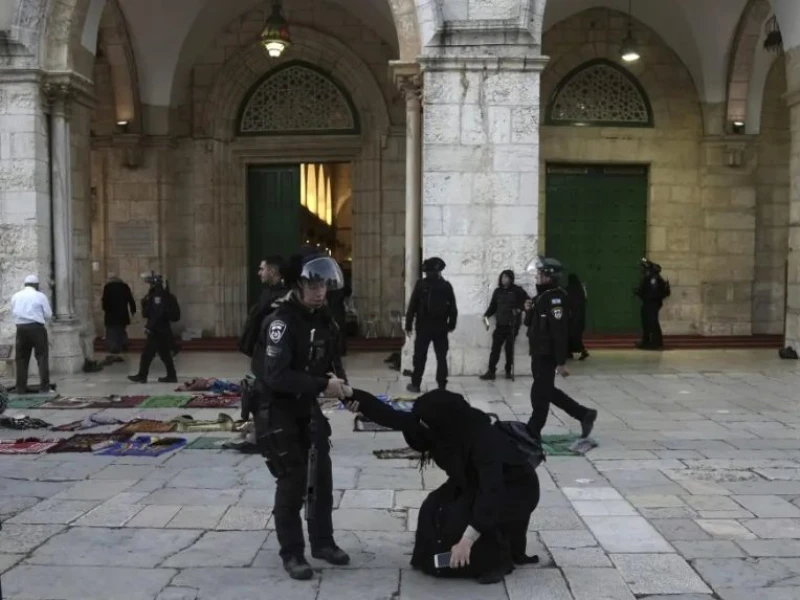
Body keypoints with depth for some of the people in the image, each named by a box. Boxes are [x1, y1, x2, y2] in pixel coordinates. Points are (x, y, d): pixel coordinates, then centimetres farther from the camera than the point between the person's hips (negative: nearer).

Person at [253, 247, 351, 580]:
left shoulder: (324, 319, 1)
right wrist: (323, 385, -32)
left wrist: (340, 381, -12)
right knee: (292, 481, -3)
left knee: (322, 476, 13)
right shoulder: (280, 321, -23)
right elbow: (276, 375, -33)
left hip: (308, 408, 7)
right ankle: (292, 553, 12)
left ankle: (322, 542, 29)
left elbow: (333, 357, 10)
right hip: (277, 410, -7)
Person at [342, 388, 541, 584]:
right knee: (435, 509, -12)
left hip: (516, 491, -7)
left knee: (462, 519, -28)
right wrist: (352, 395, -20)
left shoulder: (484, 440, -37)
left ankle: (498, 560, -5)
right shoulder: (447, 426, -16)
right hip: (477, 483, 8)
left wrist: (466, 540, -50)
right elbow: (395, 419, -14)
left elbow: (491, 492, -44)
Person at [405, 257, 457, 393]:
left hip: (423, 327, -1)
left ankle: (415, 384, 12)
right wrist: (451, 325, 13)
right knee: (441, 357, 6)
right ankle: (442, 386, 5)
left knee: (420, 356, 7)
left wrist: (408, 325, 0)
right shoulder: (446, 286, 0)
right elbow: (453, 308, 4)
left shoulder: (420, 285, -5)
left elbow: (412, 306, -6)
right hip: (441, 327, 1)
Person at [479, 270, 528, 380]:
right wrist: (486, 315, -5)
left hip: (512, 325, -3)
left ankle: (508, 371, 17)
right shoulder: (498, 291, 9)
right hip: (500, 324, 3)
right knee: (495, 348, -3)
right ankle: (491, 372, -2)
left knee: (509, 348, 5)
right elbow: (493, 306, 10)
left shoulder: (517, 290, -2)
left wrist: (520, 309, -13)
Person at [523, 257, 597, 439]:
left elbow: (560, 332, -22)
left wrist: (561, 362, -24)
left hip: (547, 354, -10)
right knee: (547, 391, 16)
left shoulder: (555, 297, -18)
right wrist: (529, 311, -2)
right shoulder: (542, 295, 13)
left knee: (540, 394, 0)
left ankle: (533, 432, 12)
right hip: (538, 352, 10)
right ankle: (584, 414, 25)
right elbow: (531, 324, 20)